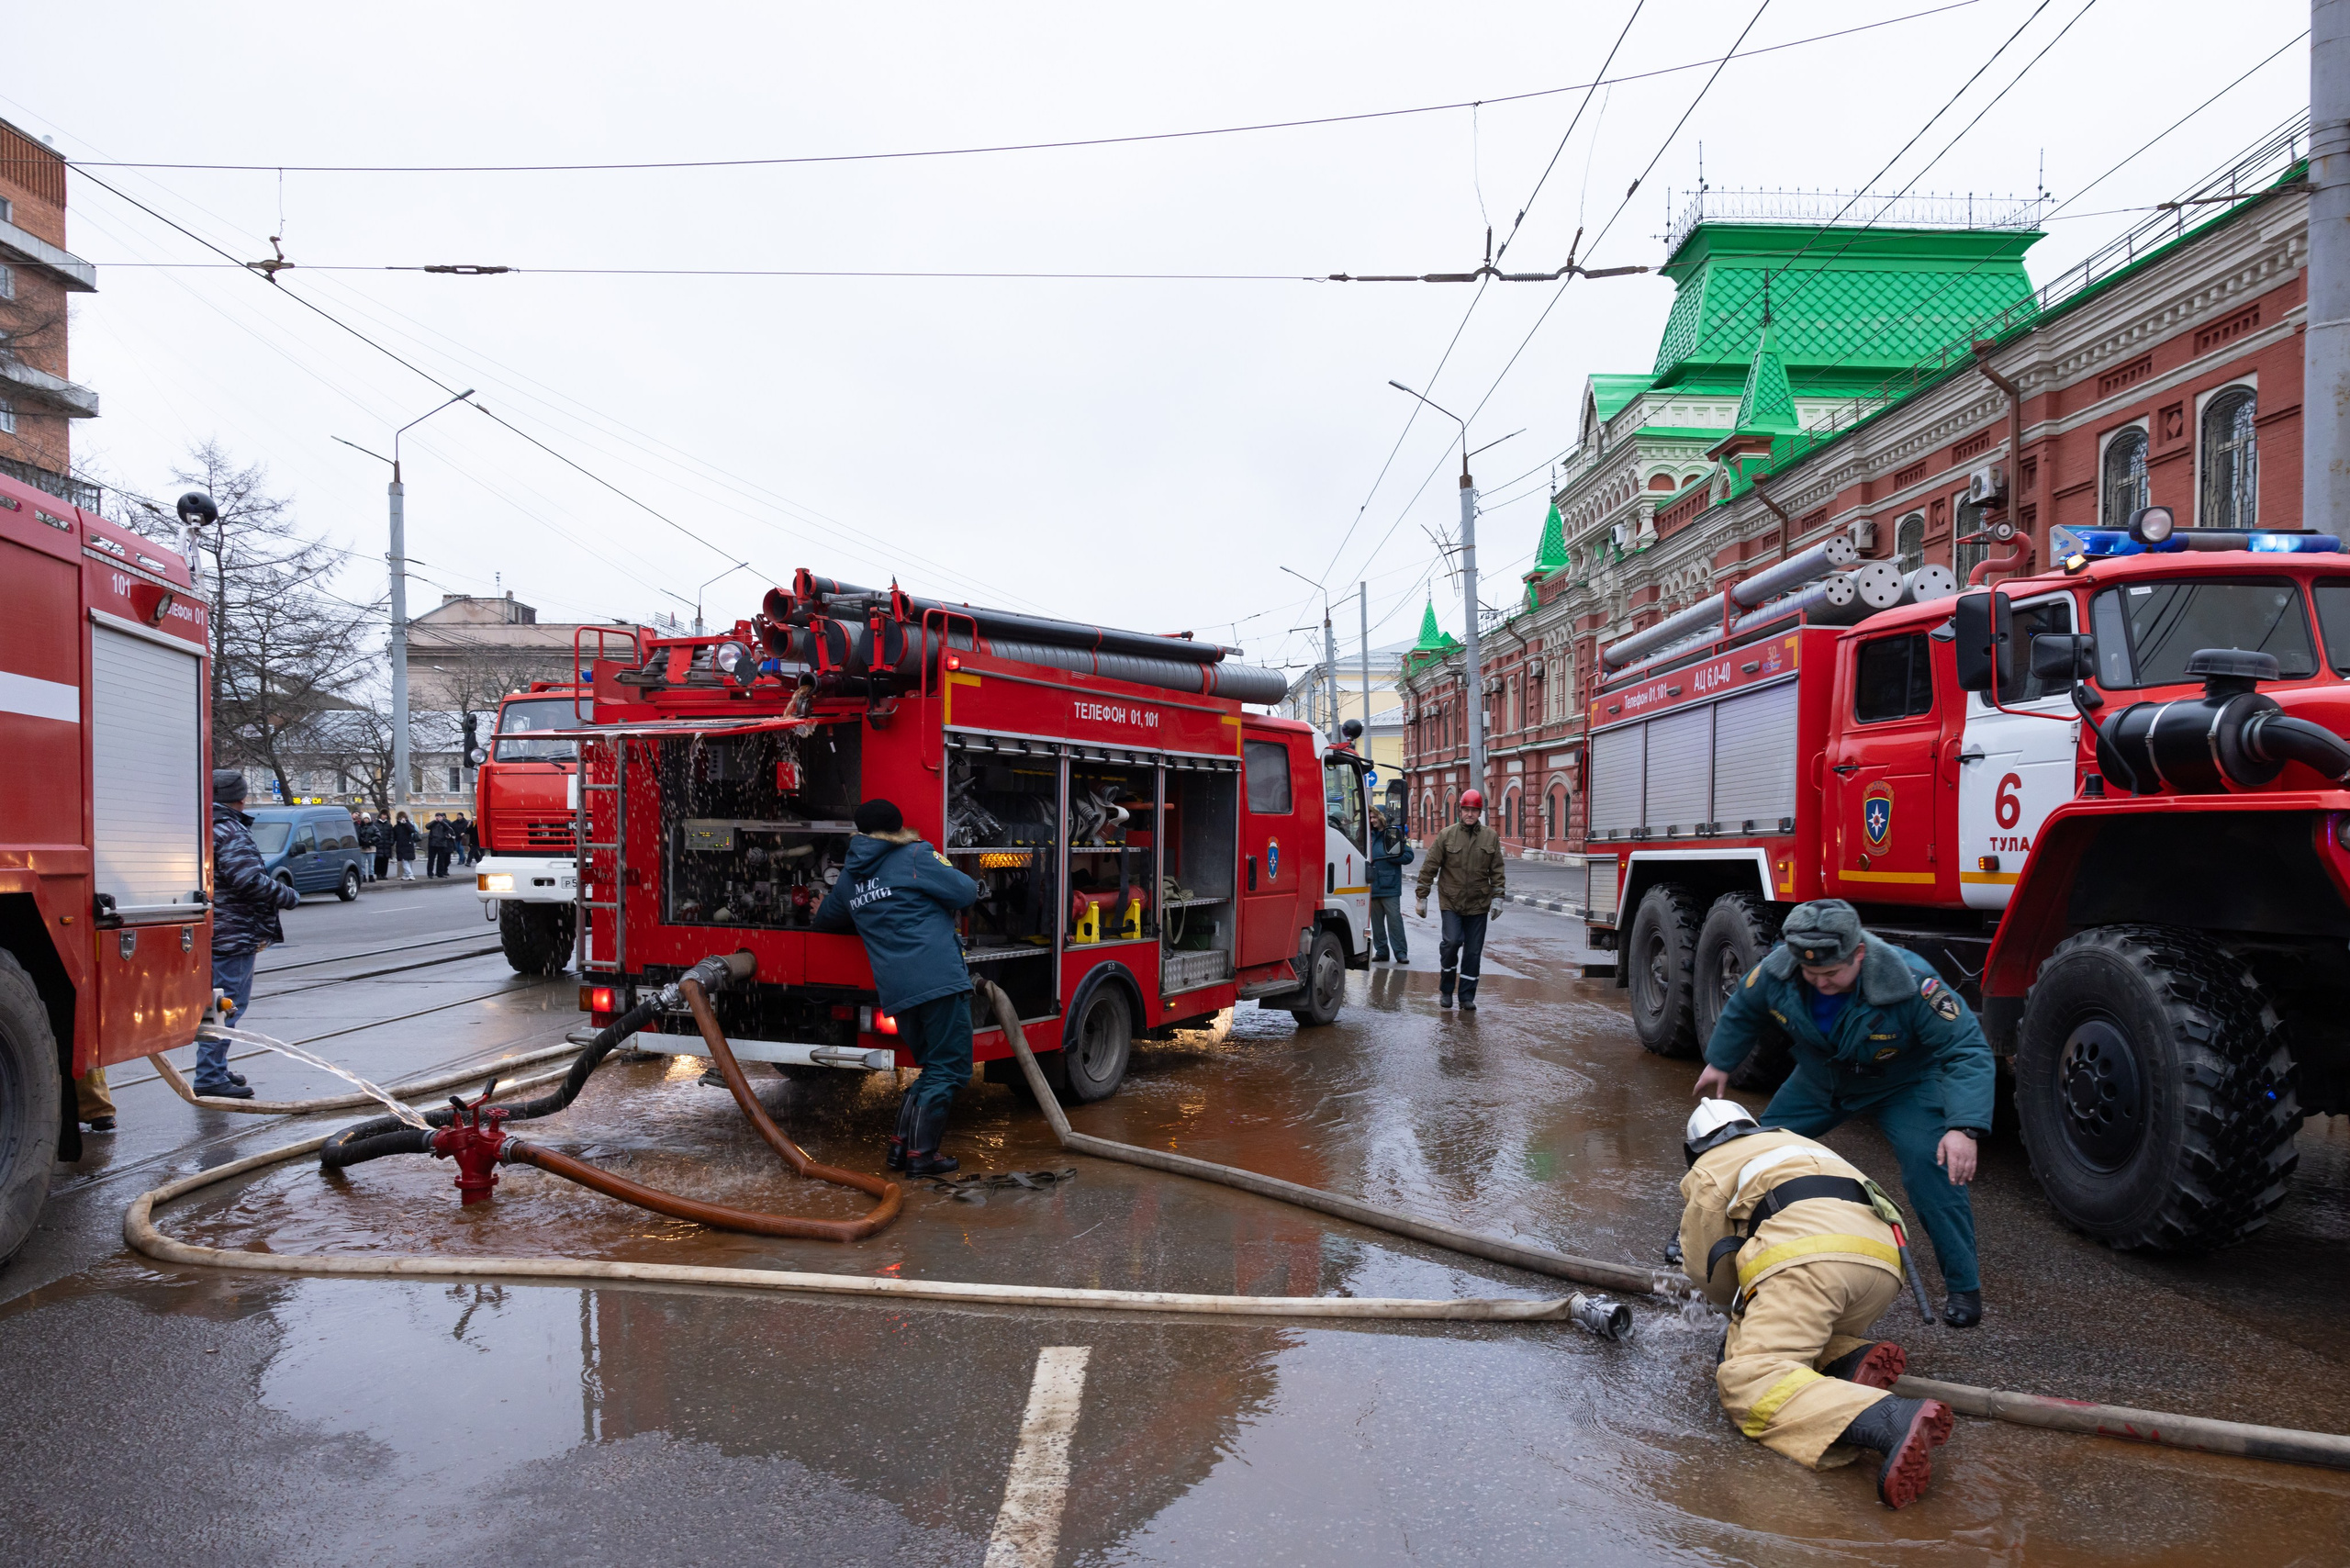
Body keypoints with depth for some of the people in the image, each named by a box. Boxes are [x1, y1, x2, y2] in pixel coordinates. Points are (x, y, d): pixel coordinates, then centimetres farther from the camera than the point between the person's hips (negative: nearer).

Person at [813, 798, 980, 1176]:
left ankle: (900, 1145, 18)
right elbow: (966, 893, -2)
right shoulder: (916, 856, 0)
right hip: (940, 980, -7)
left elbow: (826, 919, 36)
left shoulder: (850, 878, 20)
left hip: (895, 991, 7)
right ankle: (921, 1154, 0)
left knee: (934, 1070, 20)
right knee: (949, 1070, 2)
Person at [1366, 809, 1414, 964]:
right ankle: (1381, 951, 17)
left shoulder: (1395, 833, -2)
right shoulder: (1370, 835, 12)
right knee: (1376, 921, 9)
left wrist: (1387, 857, -13)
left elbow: (1408, 856, -6)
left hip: (1390, 886, -5)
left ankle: (1400, 952, -2)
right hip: (1373, 886, 5)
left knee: (1394, 919, -6)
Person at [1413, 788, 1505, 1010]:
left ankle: (1467, 997, 16)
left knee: (1473, 951, 5)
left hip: (1478, 904, 2)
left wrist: (1497, 897, 0)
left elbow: (1497, 870, 8)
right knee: (1452, 941, -16)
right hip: (1450, 902, -2)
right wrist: (1422, 897, 1)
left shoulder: (1491, 837, 5)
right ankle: (1446, 990, 6)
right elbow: (1429, 867, 1)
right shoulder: (1446, 836, -1)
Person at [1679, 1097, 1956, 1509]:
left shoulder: (1708, 1171, 23)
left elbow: (1706, 1267, 23)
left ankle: (1894, 1420, -39)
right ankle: (1854, 1358, -8)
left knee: (1749, 1379, -16)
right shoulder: (1799, 1142, 41)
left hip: (1807, 1256, -7)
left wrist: (1739, 1306, 42)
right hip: (1883, 1259, 7)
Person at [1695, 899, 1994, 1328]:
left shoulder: (1910, 982, -39)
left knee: (1932, 1169, -24)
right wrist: (1719, 1062, 8)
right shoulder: (1777, 971, -27)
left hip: (1902, 1086, -4)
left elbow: (1967, 1053, -35)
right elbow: (1742, 1010, -3)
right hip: (1819, 1080, 4)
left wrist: (1964, 1128, -47)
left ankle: (1964, 1287, -5)